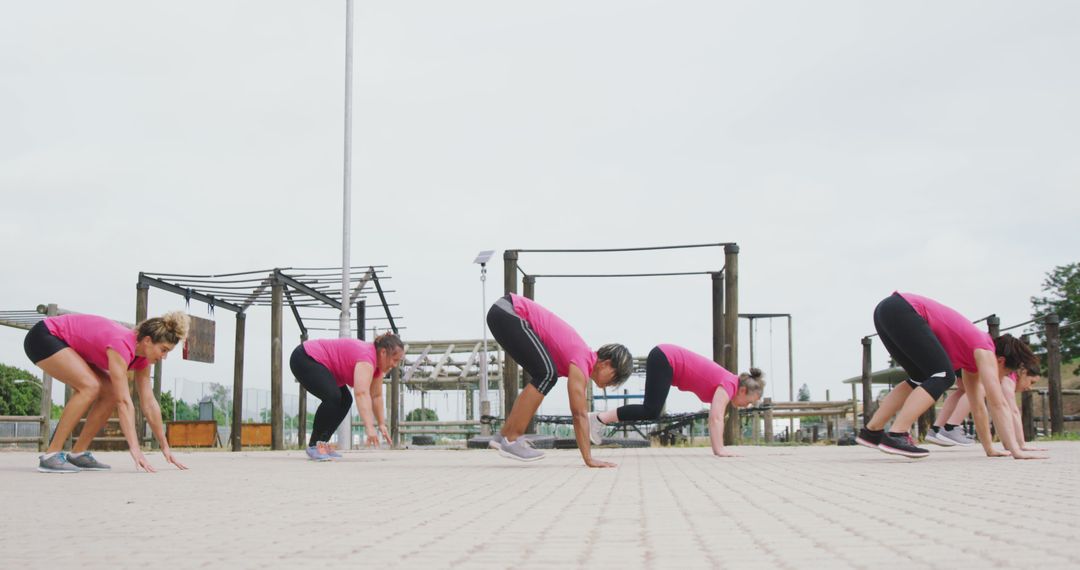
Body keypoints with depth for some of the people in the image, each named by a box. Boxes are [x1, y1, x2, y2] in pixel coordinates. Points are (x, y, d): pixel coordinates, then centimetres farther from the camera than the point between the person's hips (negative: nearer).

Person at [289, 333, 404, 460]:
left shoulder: (377, 363, 3)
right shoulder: (366, 357, -26)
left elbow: (376, 396, 10)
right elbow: (361, 393, -38)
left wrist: (382, 424, 9)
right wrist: (369, 427, -44)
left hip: (317, 362, 10)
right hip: (303, 359, -10)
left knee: (345, 400, 5)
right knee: (333, 397, -24)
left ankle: (321, 443, 7)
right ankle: (314, 445, -14)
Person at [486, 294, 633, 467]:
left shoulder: (584, 359, 13)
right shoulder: (581, 362, -13)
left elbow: (581, 413, 17)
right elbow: (579, 414, -15)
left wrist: (588, 455, 19)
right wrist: (588, 459, -14)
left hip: (506, 314, 10)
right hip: (506, 313, -10)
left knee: (545, 377, 11)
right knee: (546, 375, -15)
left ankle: (504, 435, 11)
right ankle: (511, 440, -11)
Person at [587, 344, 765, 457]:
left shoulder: (724, 384, 12)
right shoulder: (729, 385, -13)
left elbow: (716, 418, 18)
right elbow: (715, 418, -23)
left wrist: (718, 448, 15)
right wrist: (719, 450, -25)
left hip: (666, 359, 10)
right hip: (664, 360, -10)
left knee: (650, 410, 12)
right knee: (651, 411, -19)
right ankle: (600, 418, -18)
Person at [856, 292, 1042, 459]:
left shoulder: (973, 357, 22)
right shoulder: (985, 351, -2)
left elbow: (978, 407, 27)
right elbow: (998, 403, -8)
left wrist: (989, 448, 28)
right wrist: (1015, 450, -10)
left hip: (887, 311, 10)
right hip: (902, 310, -10)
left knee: (921, 379, 19)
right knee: (942, 376, -8)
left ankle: (871, 431, 15)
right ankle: (896, 436, -15)